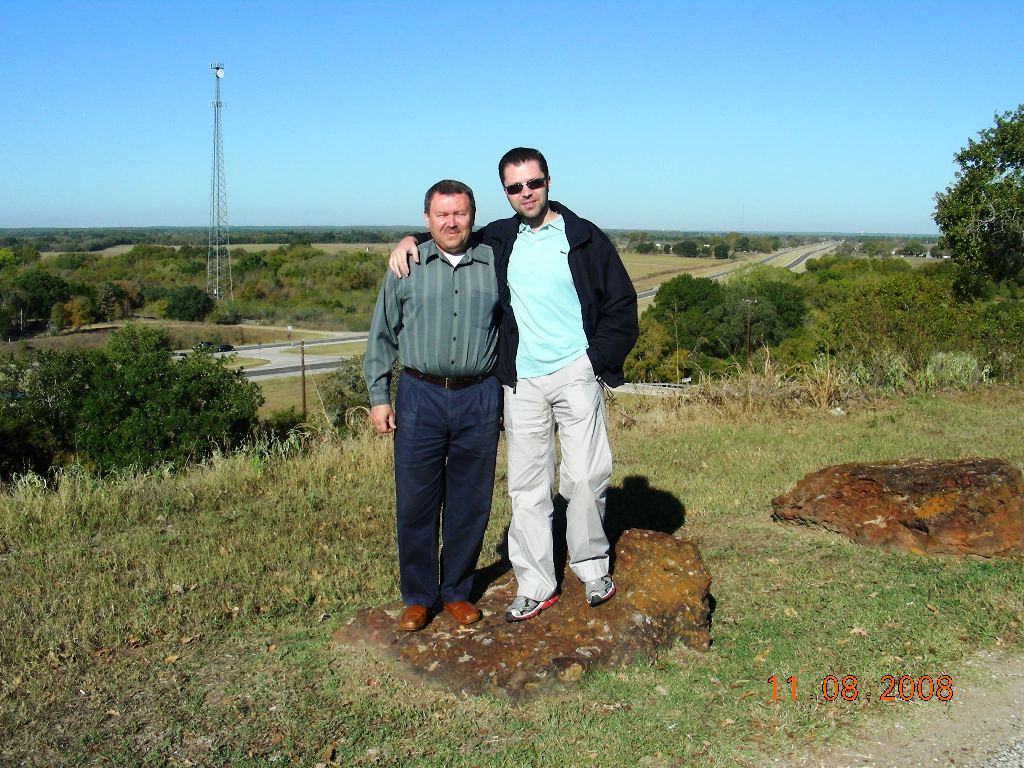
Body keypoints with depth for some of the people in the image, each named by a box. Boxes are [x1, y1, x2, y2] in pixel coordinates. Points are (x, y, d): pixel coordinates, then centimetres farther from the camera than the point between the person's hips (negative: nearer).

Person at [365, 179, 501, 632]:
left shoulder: (494, 265, 7)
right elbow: (381, 336, 10)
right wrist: (378, 396, 5)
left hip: (479, 399, 1)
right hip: (420, 396, 0)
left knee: (470, 504, 8)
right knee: (416, 503, 3)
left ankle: (457, 592, 24)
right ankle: (418, 597, 19)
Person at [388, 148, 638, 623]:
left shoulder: (584, 238, 2)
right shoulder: (497, 240, 10)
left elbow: (622, 306, 4)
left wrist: (598, 360, -5)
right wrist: (410, 241, 5)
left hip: (576, 375, -2)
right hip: (522, 382, 3)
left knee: (585, 477, -4)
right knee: (527, 485, 5)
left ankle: (591, 566, 18)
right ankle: (535, 586, 14)